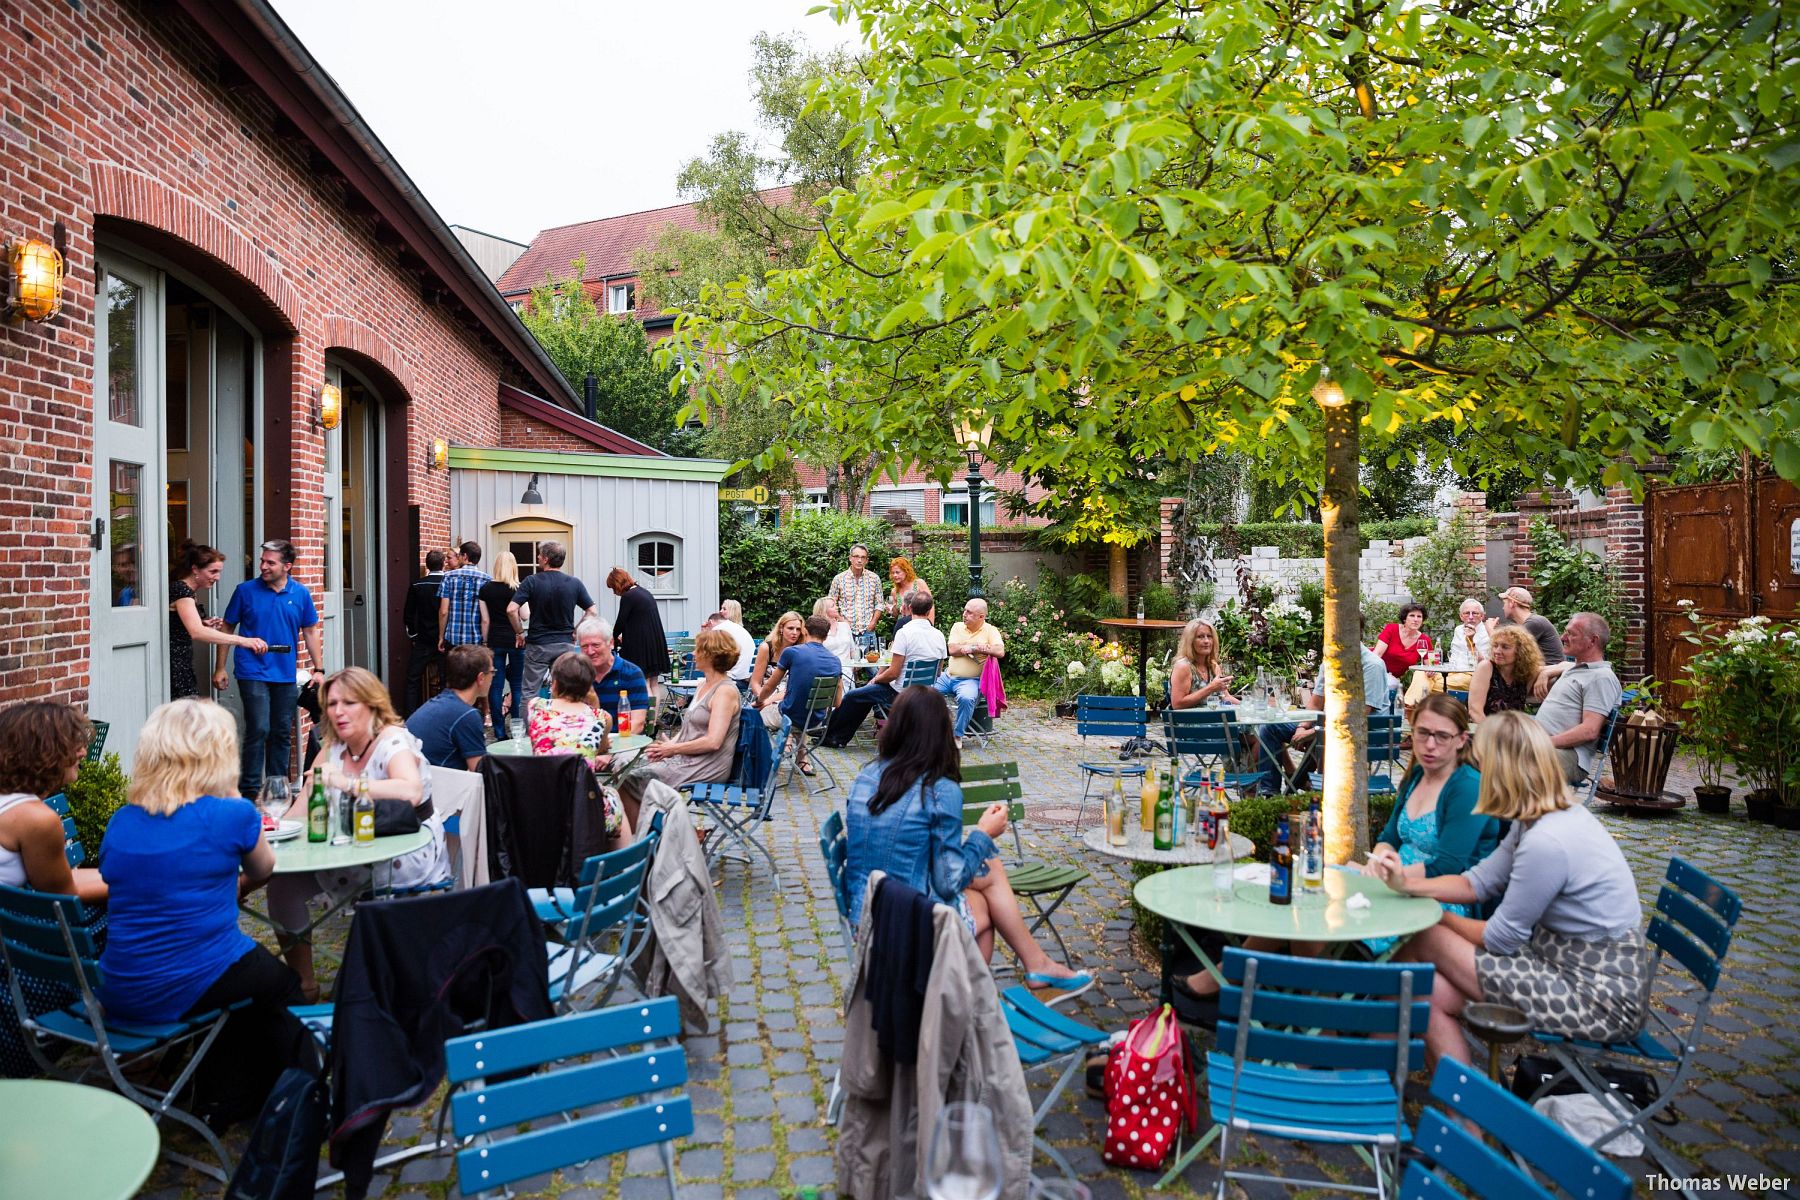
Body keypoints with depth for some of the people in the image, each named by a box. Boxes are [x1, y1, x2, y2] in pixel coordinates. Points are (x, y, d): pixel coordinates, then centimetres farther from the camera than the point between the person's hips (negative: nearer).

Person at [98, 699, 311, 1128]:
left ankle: (219, 1100, 35)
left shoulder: (120, 823, 2)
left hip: (120, 995, 5)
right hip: (194, 986, -5)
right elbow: (262, 871, 9)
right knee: (282, 984, 25)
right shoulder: (232, 815, -12)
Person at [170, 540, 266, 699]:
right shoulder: (181, 590, -15)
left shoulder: (190, 592, 14)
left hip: (183, 668, 9)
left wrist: (205, 625, 5)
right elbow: (196, 632, -31)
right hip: (174, 670, -9)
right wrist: (242, 641, -37)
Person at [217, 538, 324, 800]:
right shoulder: (246, 590, -2)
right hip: (252, 673, -3)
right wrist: (219, 668, 2)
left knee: (282, 733, 10)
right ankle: (250, 790, -2)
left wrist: (318, 669, 6)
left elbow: (310, 632, 11)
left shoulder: (300, 593, 4)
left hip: (286, 674, 3)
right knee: (259, 730, -11)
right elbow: (227, 629, 4)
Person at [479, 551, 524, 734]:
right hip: (515, 640, -2)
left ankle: (499, 732, 5)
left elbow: (485, 620, 2)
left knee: (495, 686, 5)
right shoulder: (517, 588, -6)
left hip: (495, 641, 2)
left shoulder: (485, 589, 0)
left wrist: (485, 643, 8)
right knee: (517, 686, 7)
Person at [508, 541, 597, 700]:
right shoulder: (575, 583, -1)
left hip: (537, 644, -2)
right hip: (565, 644, 2)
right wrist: (576, 631, 6)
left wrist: (519, 633, -1)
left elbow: (511, 610, -15)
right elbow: (593, 612, -3)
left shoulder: (532, 582, -8)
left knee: (530, 693, 5)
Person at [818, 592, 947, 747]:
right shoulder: (939, 636, -2)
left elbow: (893, 673, -20)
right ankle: (839, 737, 35)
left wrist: (875, 679, 0)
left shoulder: (904, 633, -20)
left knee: (852, 697, 13)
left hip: (900, 693, -7)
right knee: (866, 694, 28)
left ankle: (827, 733, 29)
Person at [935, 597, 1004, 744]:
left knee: (966, 698, -35)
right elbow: (952, 650, -6)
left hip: (970, 680, -5)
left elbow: (1000, 652, -20)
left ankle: (958, 735, -17)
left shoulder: (990, 631, -3)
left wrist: (970, 648, -15)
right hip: (948, 676, 5)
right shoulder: (957, 627, 9)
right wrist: (976, 647, -13)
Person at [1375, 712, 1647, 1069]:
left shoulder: (1546, 842, -27)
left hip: (1602, 1001, -9)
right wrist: (1408, 884, -2)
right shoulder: (1557, 817, 4)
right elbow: (1479, 882, 9)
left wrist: (1440, 918, 1)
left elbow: (1501, 938, -16)